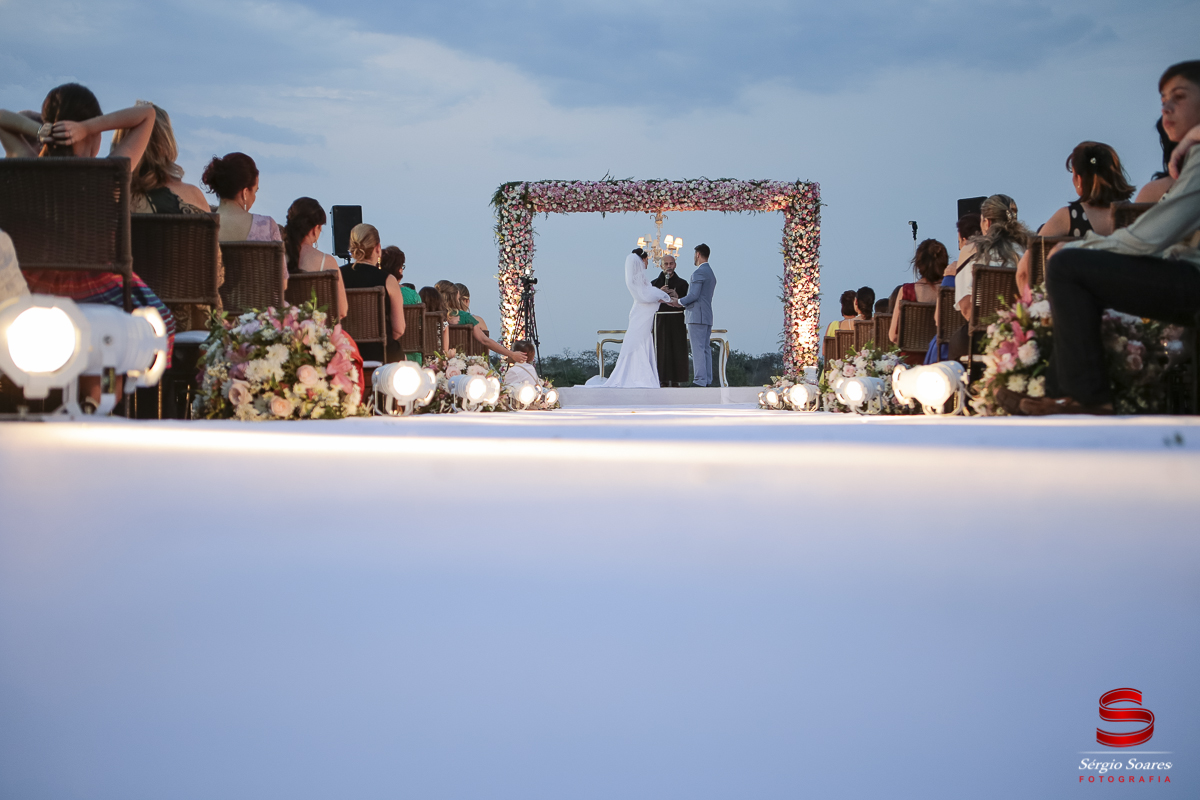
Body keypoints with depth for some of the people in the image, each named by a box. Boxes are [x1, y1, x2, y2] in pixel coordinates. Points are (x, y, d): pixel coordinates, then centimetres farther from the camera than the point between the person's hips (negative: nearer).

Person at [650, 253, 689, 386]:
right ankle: (663, 381, -6)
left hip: (677, 321, 0)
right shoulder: (655, 283, 10)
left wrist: (677, 297, -10)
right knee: (662, 349, -6)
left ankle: (676, 380, -2)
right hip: (661, 321, 0)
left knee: (677, 349, -5)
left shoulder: (682, 283, 10)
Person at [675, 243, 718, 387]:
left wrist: (678, 302, -3)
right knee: (705, 350, 8)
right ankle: (707, 381, 7)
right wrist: (686, 313, 26)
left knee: (698, 350, -10)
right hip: (708, 317, 9)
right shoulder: (711, 274, 20)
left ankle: (699, 381, -13)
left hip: (697, 317, -9)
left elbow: (693, 296, -18)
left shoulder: (699, 273, -11)